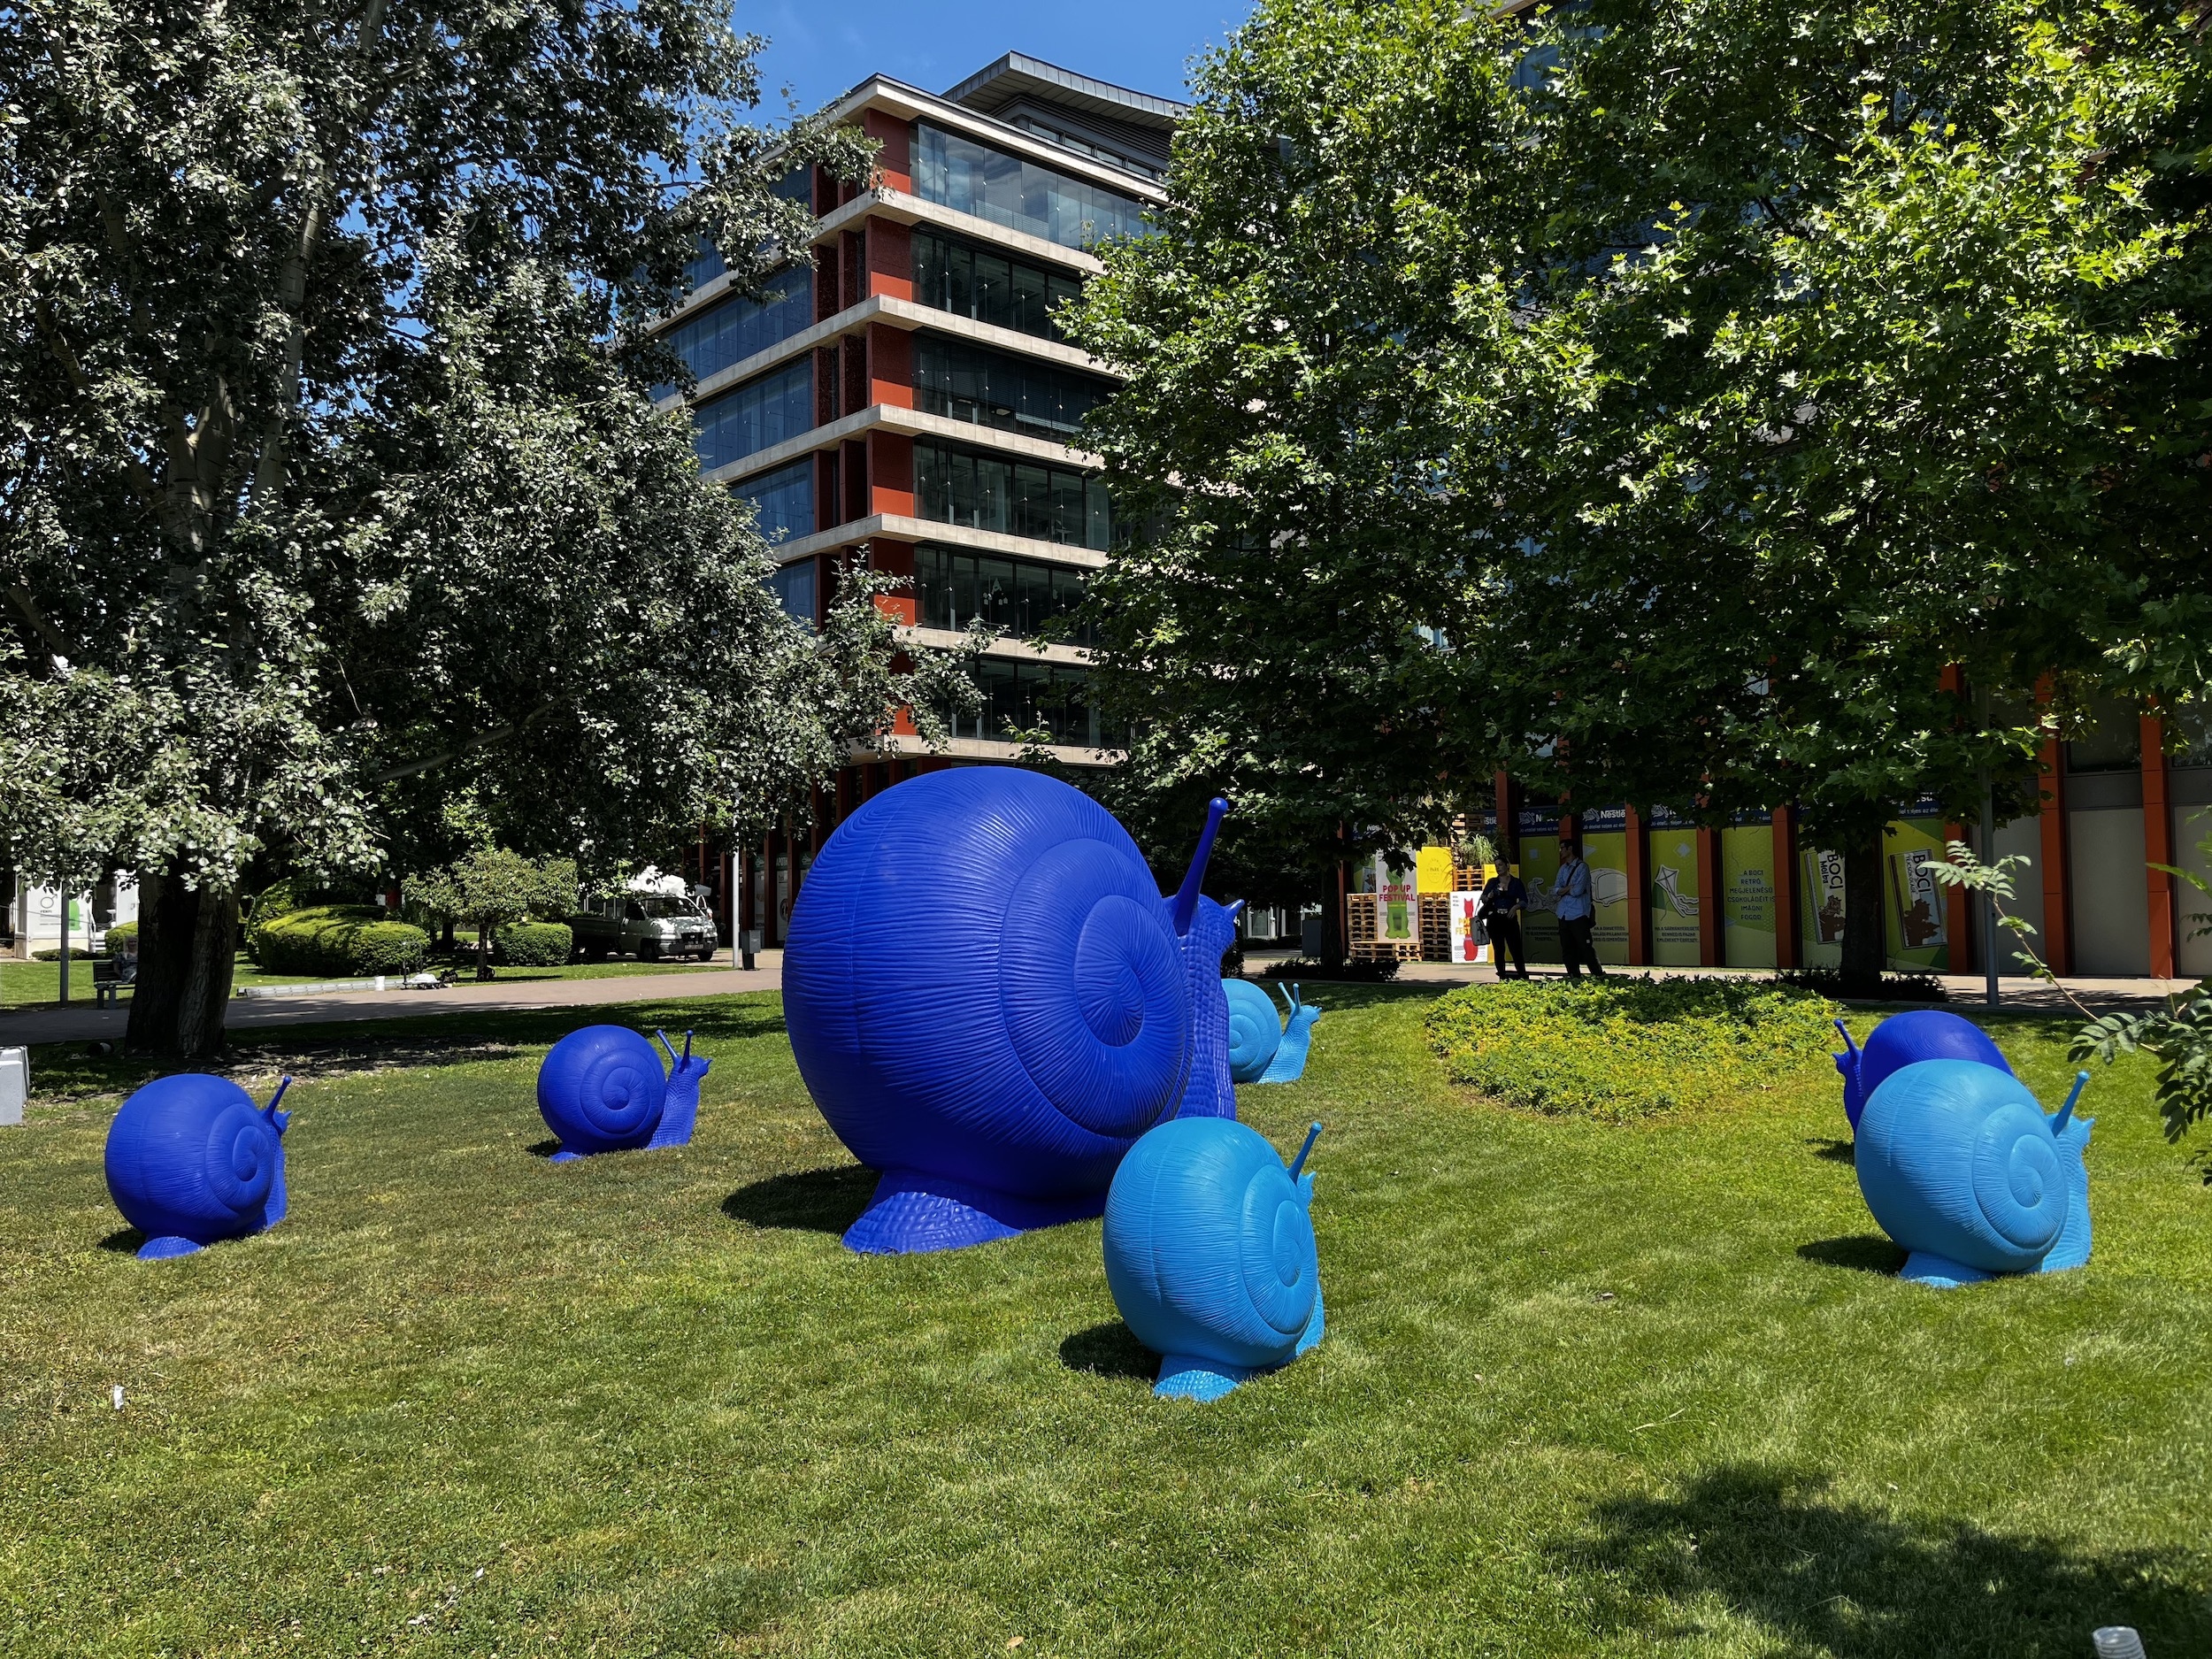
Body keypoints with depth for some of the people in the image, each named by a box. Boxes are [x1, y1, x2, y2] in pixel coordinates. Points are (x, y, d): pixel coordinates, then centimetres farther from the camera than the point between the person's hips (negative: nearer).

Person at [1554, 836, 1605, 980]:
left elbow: (1577, 890, -16)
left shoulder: (1582, 867, -7)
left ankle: (1598, 975, 1)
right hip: (1564, 914, 7)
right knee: (1567, 948, 8)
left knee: (1585, 947, -6)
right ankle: (1573, 976, 15)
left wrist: (1562, 890, -1)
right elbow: (1555, 891, 6)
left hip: (1579, 914, -7)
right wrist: (1569, 888, -10)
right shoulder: (1563, 868, 14)